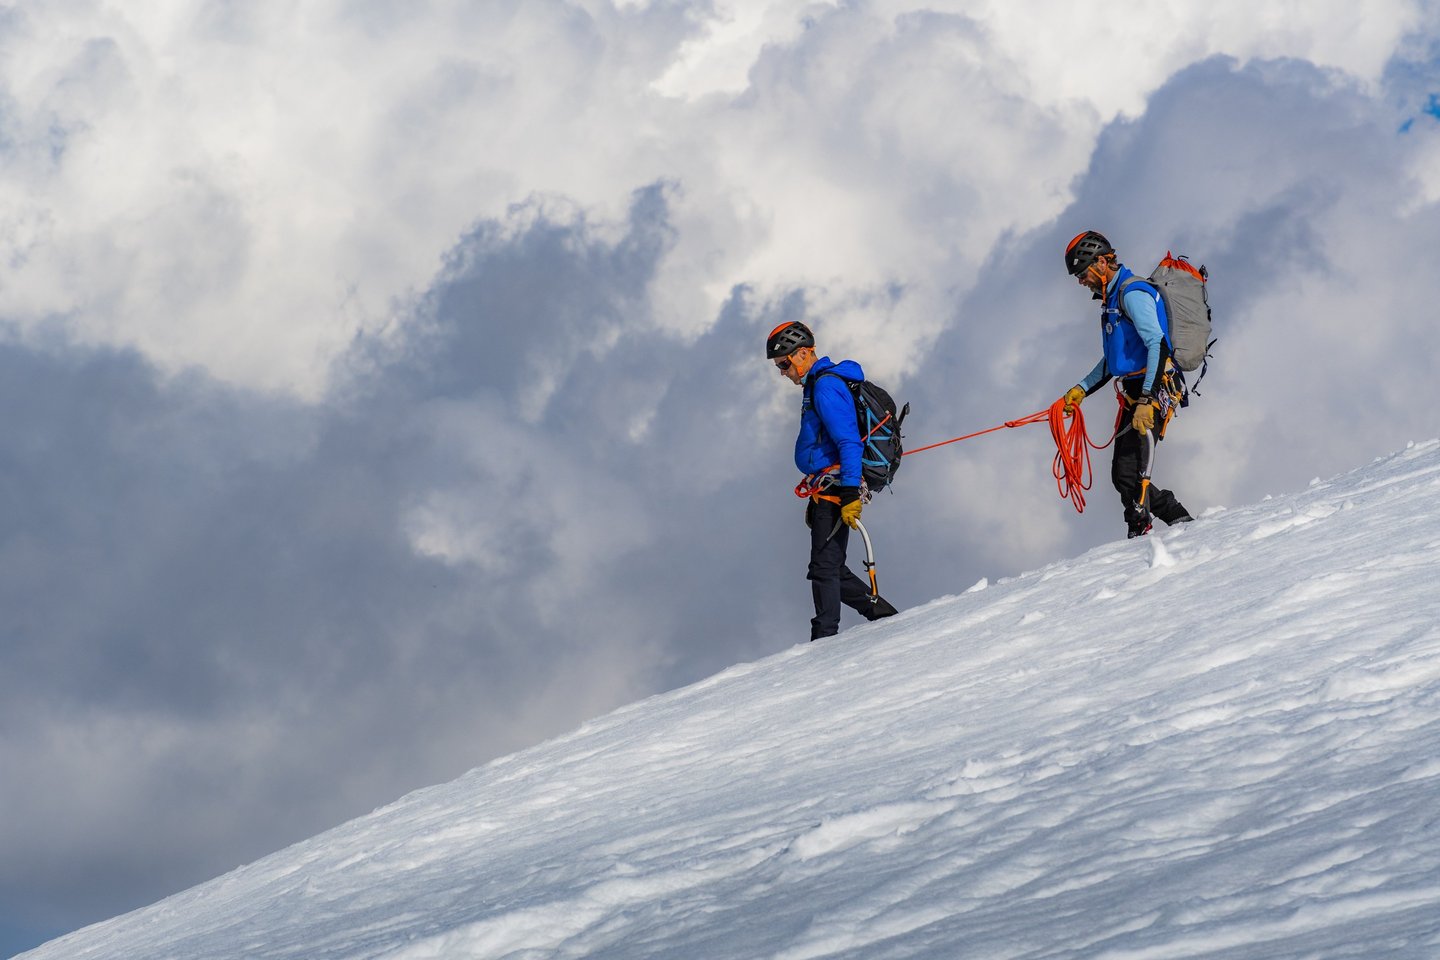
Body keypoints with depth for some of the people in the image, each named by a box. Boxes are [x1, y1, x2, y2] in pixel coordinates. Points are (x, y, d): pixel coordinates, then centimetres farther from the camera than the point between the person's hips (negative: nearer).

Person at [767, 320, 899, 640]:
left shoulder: (826, 386, -13)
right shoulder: (817, 385, 20)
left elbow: (849, 442, -21)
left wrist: (850, 494, -26)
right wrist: (815, 498, 28)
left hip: (835, 488, -10)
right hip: (827, 490, 10)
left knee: (825, 567, -10)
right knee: (831, 569, 11)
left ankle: (825, 638, -11)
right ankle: (883, 614, 15)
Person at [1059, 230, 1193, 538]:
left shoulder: (1133, 293, -12)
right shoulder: (1113, 298, 20)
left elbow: (1158, 346, -22)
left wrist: (1147, 400, -28)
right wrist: (1082, 389, 19)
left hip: (1153, 390, -11)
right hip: (1134, 394, 11)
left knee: (1130, 474, -16)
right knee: (1122, 475, 8)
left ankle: (1140, 534, -15)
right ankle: (1182, 521, 10)